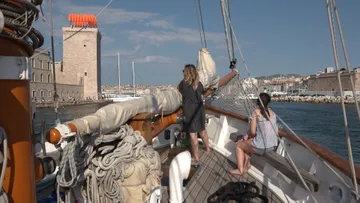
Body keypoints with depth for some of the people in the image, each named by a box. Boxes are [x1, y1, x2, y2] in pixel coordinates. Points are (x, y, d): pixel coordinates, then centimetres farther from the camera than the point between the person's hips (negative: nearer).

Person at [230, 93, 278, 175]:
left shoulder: (256, 112, -12)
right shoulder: (272, 113, 7)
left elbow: (252, 132, -12)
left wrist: (249, 136, 11)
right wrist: (249, 136, 13)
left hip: (261, 147, -7)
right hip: (273, 146, 7)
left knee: (239, 144, 20)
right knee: (246, 141, 29)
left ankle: (240, 170, 22)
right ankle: (247, 162, 25)